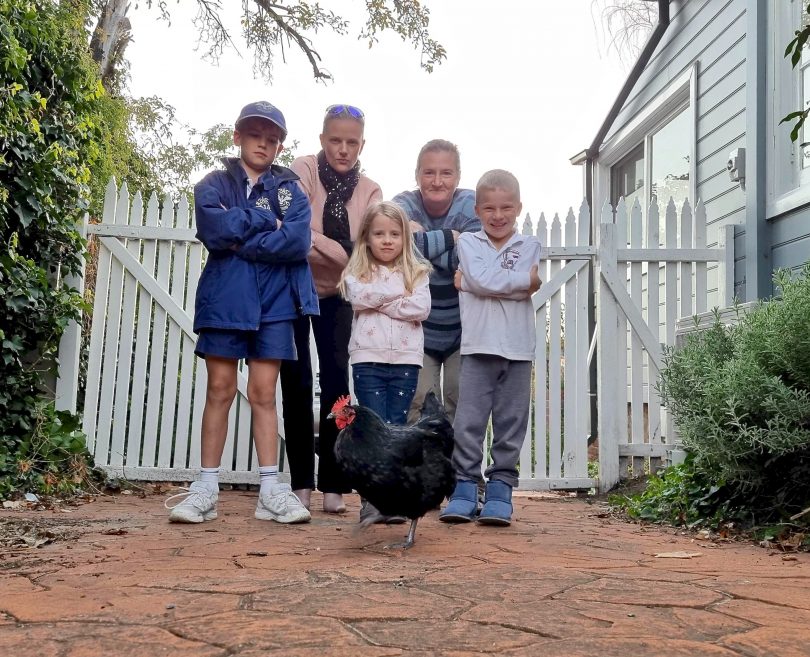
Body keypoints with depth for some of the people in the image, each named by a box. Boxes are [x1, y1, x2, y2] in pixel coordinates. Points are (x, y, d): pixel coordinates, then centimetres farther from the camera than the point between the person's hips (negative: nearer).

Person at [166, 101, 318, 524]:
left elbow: (298, 241, -9)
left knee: (263, 394, 3)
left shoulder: (290, 189, 9)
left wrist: (239, 238, -10)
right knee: (220, 390, 2)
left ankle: (270, 489, 6)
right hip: (224, 299, 0)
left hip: (274, 303, 1)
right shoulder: (214, 184, 8)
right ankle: (206, 488, 8)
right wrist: (266, 221, -6)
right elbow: (215, 229, -13)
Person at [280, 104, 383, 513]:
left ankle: (333, 486, 0)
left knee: (336, 379, -6)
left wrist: (315, 243, -31)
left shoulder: (370, 191, -4)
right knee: (296, 380, -3)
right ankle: (301, 483, 6)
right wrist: (345, 253, -30)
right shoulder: (304, 170, -12)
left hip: (335, 295, 2)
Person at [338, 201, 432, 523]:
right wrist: (397, 290, -5)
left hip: (405, 359, 1)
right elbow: (358, 297, -13)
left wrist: (379, 302, -7)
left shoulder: (416, 273, 11)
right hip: (368, 359, -1)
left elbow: (421, 308, -6)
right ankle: (371, 499, 1)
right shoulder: (357, 273, 9)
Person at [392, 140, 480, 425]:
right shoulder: (405, 205, -8)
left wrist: (423, 239, -22)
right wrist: (449, 237, -23)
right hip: (419, 328, 0)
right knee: (420, 405, -3)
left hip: (462, 328, 1)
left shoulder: (471, 205, -8)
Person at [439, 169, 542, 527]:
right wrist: (526, 278, -4)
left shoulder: (529, 245, 10)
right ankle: (464, 489, 6)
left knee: (510, 423, 5)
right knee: (468, 421, -3)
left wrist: (472, 282, -8)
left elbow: (525, 291, -8)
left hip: (518, 348, 1)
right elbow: (481, 279, -11)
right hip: (478, 346, -1)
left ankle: (500, 488, 14)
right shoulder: (468, 242, 8)